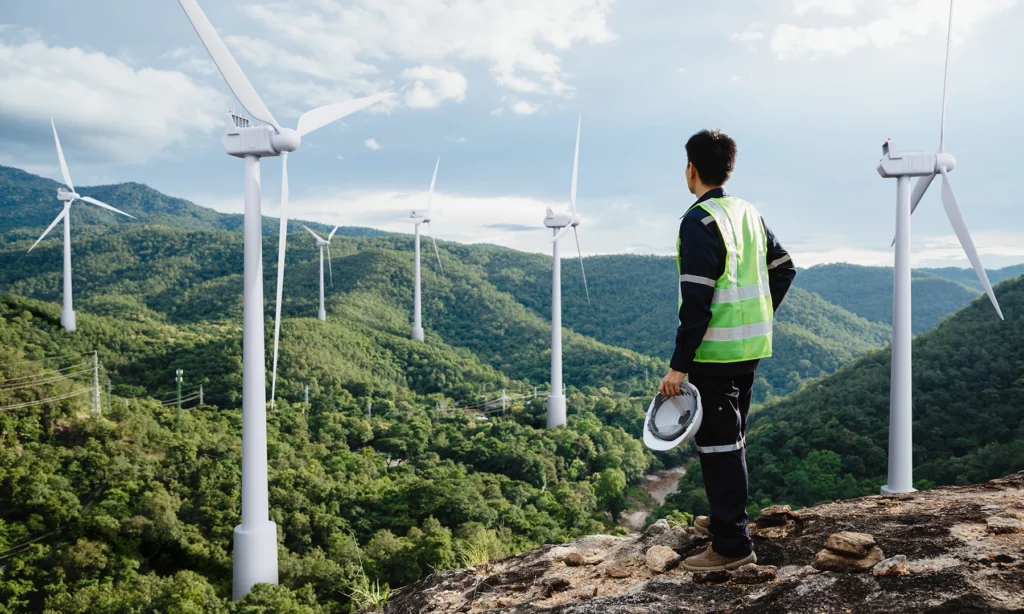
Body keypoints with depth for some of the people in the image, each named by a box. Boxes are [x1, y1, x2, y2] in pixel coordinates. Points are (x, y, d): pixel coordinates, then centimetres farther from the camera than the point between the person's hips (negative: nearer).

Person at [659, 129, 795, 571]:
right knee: (731, 436, 20)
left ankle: (731, 544, 3)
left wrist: (679, 365, -19)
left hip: (715, 352, -9)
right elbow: (784, 270, 15)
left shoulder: (699, 222, -16)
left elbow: (696, 302, -22)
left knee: (718, 442, -2)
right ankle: (728, 518, 33)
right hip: (749, 348, 9)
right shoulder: (749, 213, 9)